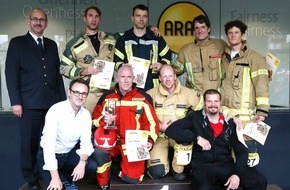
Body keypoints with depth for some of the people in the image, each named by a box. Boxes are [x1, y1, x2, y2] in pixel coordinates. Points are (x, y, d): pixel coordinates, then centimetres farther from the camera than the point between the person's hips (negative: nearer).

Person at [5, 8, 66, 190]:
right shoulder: (17, 43, 4)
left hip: (53, 102, 3)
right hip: (29, 103, -3)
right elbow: (11, 73, -2)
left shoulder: (52, 44, 16)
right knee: (29, 142, 4)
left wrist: (63, 99, 10)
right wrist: (16, 102, -9)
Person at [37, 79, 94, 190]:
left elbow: (86, 142, -9)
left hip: (70, 154, 5)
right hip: (50, 155, -5)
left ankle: (67, 179, 12)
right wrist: (55, 177, -33)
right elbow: (49, 144, -29)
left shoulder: (86, 114, -6)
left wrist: (82, 162, -30)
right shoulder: (56, 110, -23)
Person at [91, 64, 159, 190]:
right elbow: (95, 118, 10)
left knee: (132, 179, -14)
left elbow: (151, 122, 0)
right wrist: (104, 120, -13)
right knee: (99, 152, -30)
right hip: (112, 139, 2)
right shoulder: (107, 97, 6)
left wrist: (149, 140, -15)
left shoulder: (143, 98, 0)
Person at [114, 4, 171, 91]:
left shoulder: (157, 39, 12)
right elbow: (117, 61, 12)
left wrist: (162, 64, -2)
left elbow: (167, 56, 19)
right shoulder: (123, 40, 11)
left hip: (153, 86, 1)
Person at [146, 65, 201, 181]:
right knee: (157, 172, -19)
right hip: (159, 136, -1)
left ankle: (178, 169, -9)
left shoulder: (188, 93, 0)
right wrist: (159, 126, -14)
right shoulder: (151, 94, -3)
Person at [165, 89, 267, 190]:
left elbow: (241, 150, 7)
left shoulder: (230, 123, 9)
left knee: (260, 181, -17)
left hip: (227, 165, 4)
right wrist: (197, 138, -16)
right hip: (202, 167, -3)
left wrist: (237, 174, -10)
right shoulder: (195, 118, 2)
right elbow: (170, 130, -7)